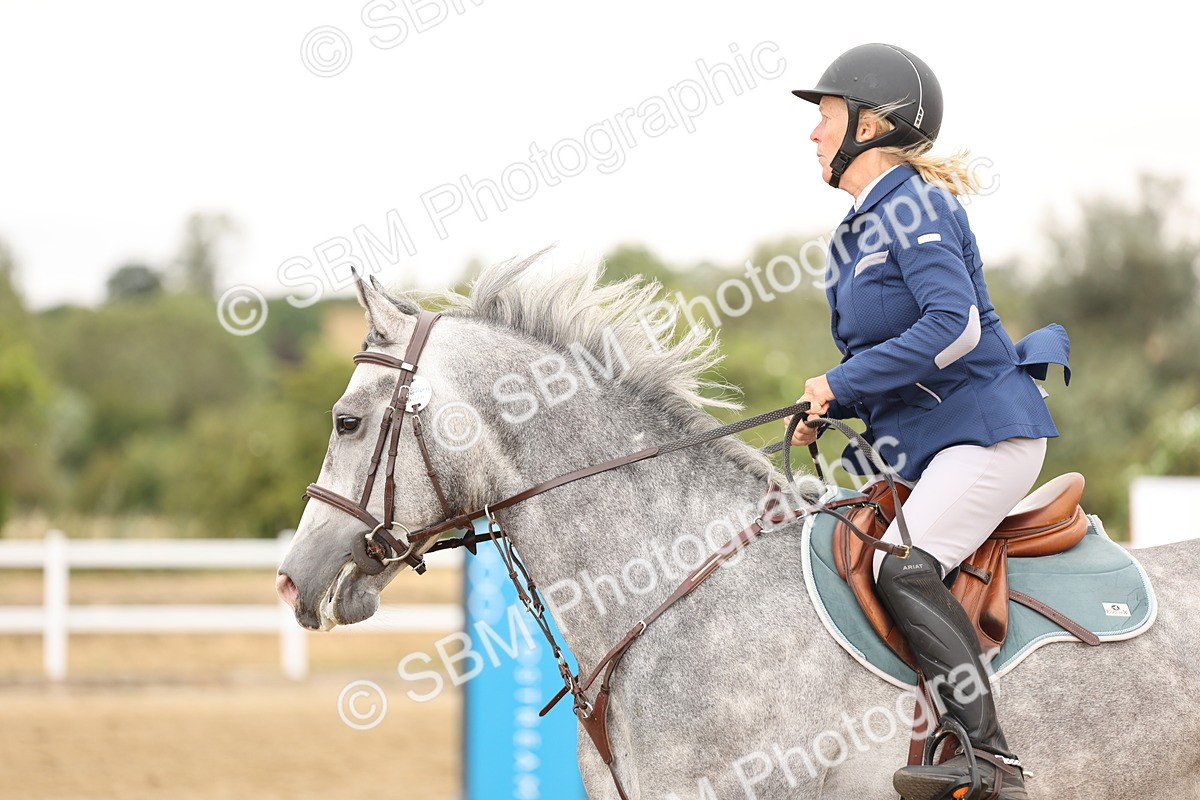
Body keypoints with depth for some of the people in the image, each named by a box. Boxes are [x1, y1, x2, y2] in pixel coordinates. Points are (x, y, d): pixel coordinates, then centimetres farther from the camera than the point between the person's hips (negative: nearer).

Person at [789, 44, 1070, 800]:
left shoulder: (912, 207, -14)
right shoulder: (861, 228, 16)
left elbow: (953, 326, -25)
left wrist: (841, 383, -19)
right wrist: (823, 412, 7)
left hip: (987, 429, -11)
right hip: (922, 444, 11)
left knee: (905, 567, -27)